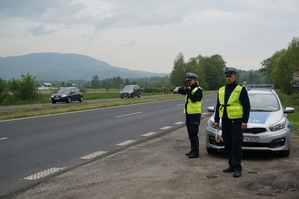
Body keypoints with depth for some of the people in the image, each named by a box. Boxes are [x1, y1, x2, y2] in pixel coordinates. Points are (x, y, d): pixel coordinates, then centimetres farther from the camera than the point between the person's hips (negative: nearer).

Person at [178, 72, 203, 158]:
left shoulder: (198, 90, -10)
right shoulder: (189, 89, 15)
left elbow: (194, 99, -23)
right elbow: (179, 91, 9)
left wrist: (187, 90, -20)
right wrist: (185, 87, -9)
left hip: (195, 114, -8)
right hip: (188, 114, 8)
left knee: (193, 134, -9)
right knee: (190, 134, 13)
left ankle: (195, 152, -5)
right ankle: (193, 150, 22)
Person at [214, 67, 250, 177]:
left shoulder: (241, 89, -3)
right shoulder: (221, 90, 13)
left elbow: (246, 106, -6)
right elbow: (218, 106, 18)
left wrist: (244, 121, -13)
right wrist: (216, 120, 12)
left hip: (236, 121, -6)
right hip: (225, 121, 6)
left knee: (236, 145, -7)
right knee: (228, 145, 10)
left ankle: (237, 168, -4)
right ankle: (232, 165, 20)